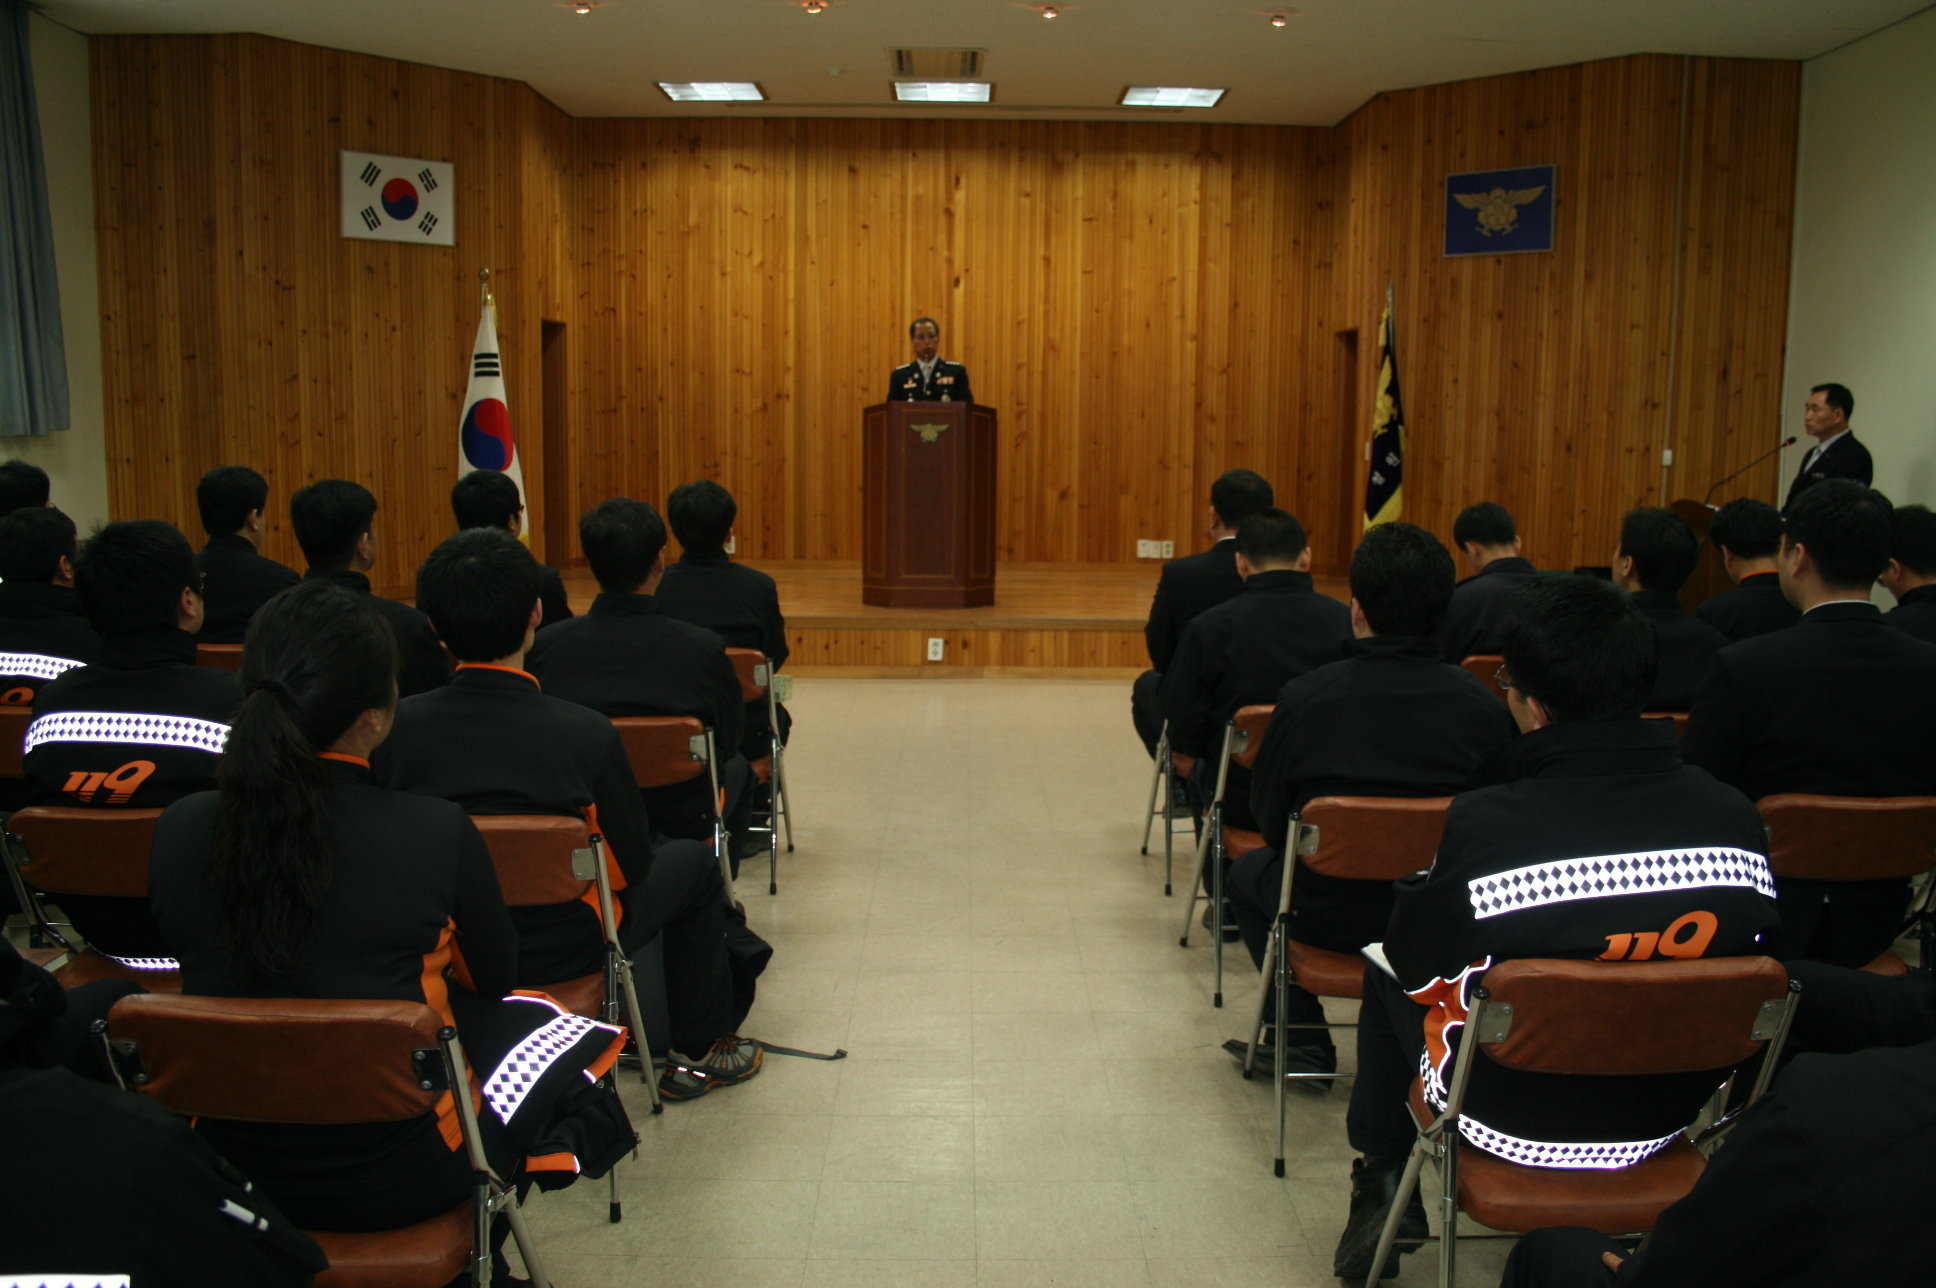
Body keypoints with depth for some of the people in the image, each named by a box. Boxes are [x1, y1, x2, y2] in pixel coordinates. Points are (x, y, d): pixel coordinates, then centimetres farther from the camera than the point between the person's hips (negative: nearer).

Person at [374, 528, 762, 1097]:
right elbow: (632, 864, -12)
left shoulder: (397, 725, -16)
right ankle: (700, 1052, 30)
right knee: (693, 863, 21)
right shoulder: (585, 734, -24)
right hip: (558, 958, -4)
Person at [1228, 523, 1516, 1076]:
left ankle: (1304, 1041, 24)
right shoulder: (1482, 702, -14)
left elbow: (1270, 818, -5)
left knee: (1248, 870, 29)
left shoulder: (1305, 698, -17)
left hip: (1332, 920, -2)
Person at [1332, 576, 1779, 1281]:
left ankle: (1384, 1182, 35)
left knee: (1385, 968, 23)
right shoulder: (1737, 819, -16)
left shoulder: (1486, 824, -29)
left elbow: (1412, 961, -13)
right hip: (1665, 1117, 4)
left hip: (1512, 1123, -4)